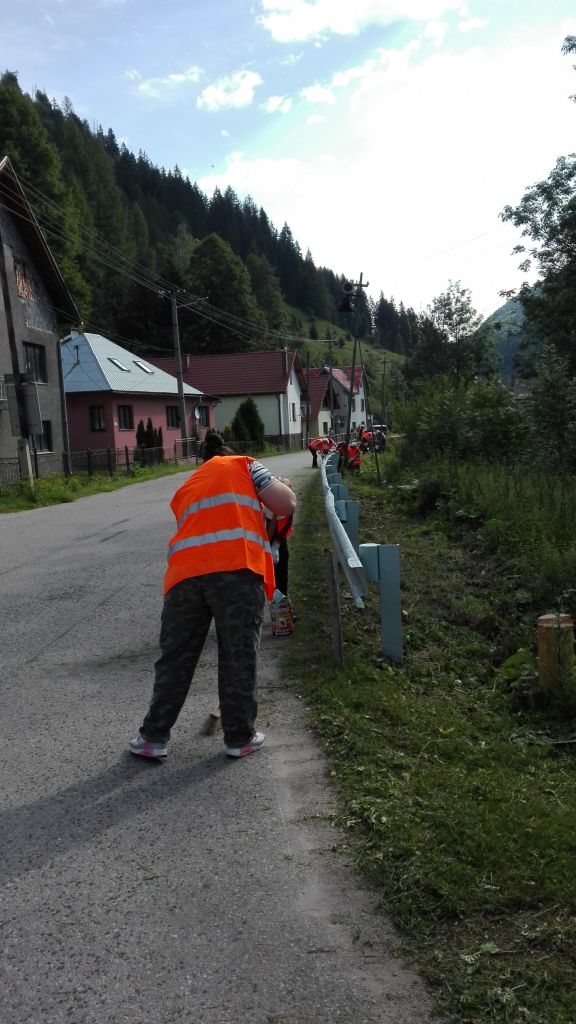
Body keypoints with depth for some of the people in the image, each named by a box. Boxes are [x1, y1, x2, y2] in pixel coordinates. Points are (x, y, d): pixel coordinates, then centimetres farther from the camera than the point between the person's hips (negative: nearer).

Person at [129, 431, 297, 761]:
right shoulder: (244, 465, 19)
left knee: (175, 659, 15)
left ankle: (154, 738, 23)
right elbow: (286, 505, 10)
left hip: (186, 573, 4)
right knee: (239, 658, 9)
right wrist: (283, 487, 31)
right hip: (236, 571, -4)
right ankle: (241, 738, 21)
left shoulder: (186, 488, 33)